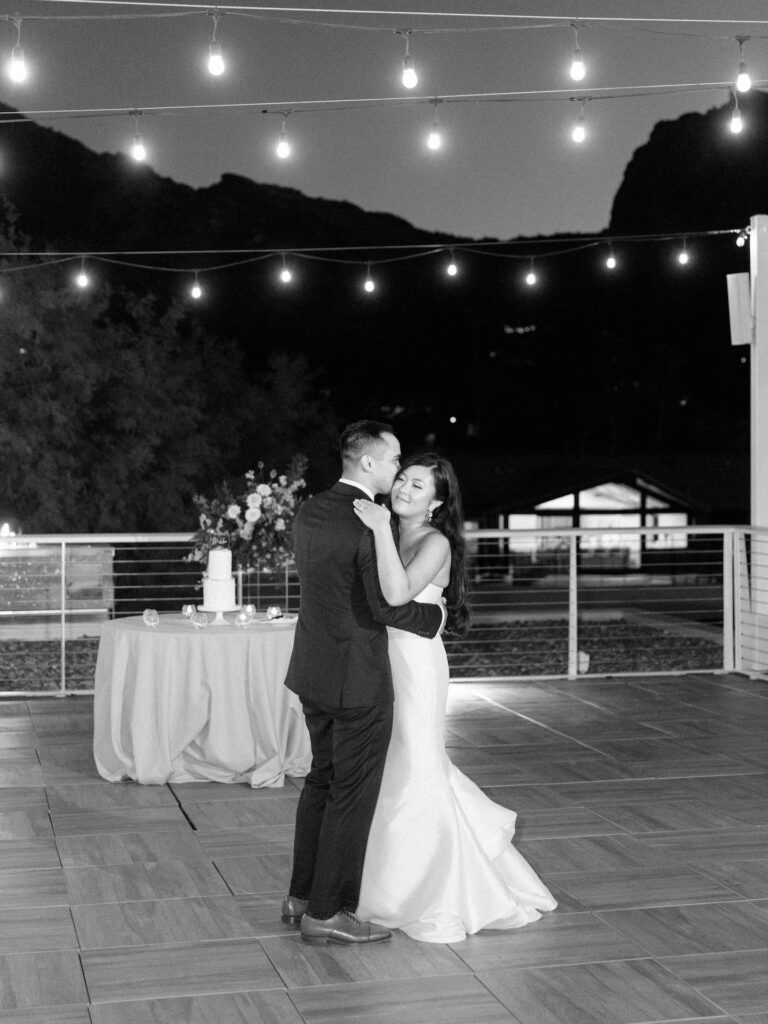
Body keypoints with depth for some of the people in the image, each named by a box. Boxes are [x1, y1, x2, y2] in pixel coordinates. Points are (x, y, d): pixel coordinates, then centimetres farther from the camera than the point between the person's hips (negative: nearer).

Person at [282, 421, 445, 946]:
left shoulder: (308, 513, 5)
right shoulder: (371, 525, -21)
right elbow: (387, 606, -22)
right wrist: (434, 616, -5)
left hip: (313, 670, 8)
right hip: (357, 680, -8)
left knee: (322, 778, 21)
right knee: (352, 794, 3)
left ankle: (302, 895, 30)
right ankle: (326, 913, 12)